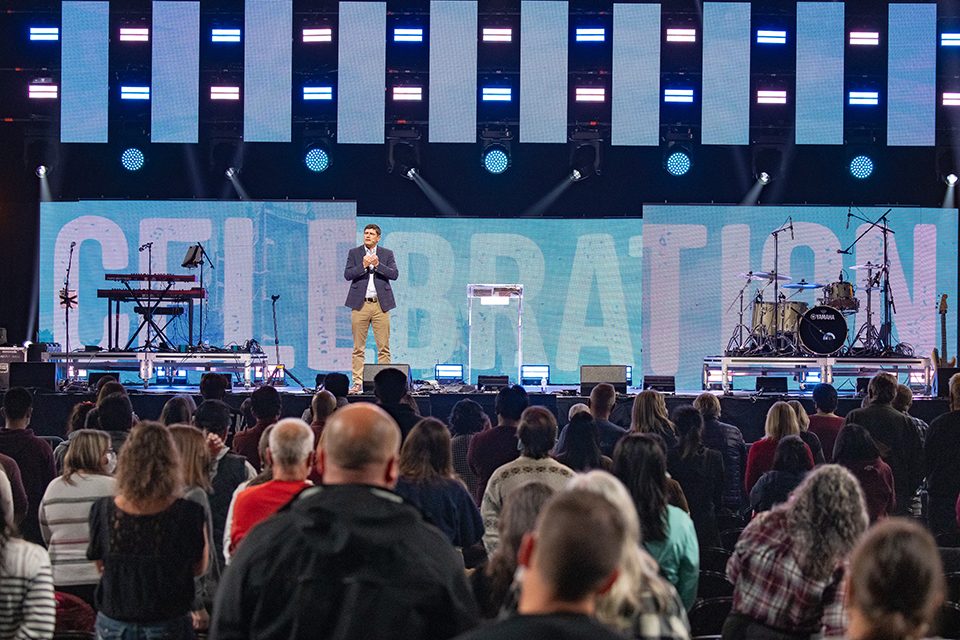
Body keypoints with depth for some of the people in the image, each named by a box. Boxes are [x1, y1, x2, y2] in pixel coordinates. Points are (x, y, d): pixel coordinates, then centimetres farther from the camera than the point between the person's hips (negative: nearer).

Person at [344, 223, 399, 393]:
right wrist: (363, 265, -14)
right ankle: (358, 383, 3)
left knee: (384, 347, -2)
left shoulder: (387, 254, 10)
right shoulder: (354, 253, 9)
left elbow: (394, 274, -2)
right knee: (358, 348, 0)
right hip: (360, 304, 0)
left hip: (380, 304, 0)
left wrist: (378, 264, -13)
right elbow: (347, 275, -1)